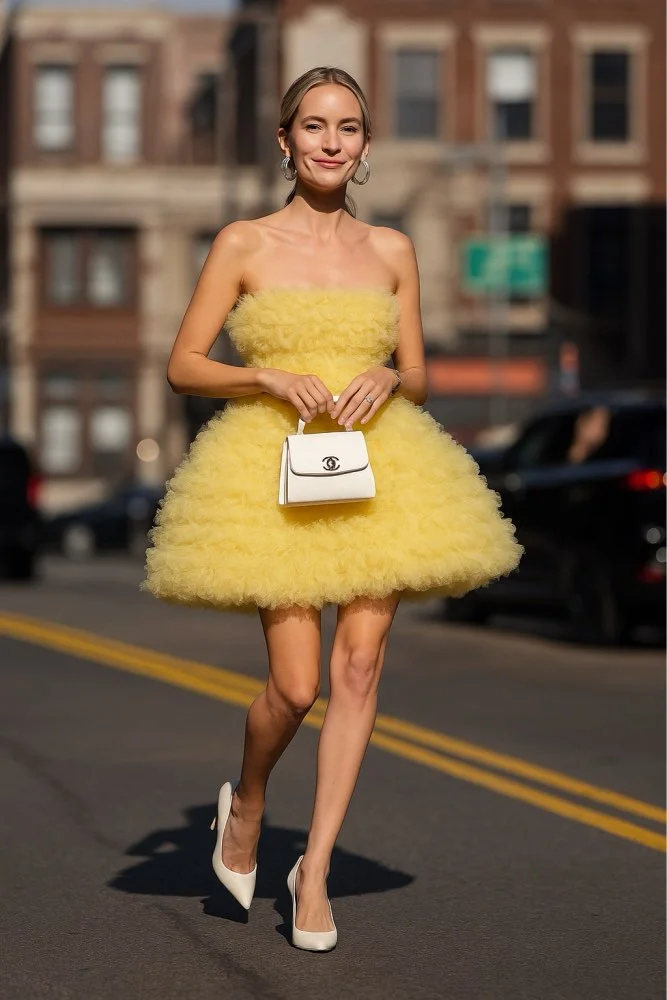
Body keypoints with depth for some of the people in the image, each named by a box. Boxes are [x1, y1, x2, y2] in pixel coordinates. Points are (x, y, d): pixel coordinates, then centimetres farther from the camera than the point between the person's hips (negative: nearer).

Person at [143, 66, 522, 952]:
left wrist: (386, 381, -8)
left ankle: (315, 869, 7)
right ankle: (246, 800, 25)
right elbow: (183, 366, 2)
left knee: (360, 665, -3)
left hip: (375, 464, 3)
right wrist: (272, 378, -13)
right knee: (296, 685, -8)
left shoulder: (392, 251, 10)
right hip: (272, 466, -3)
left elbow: (418, 380, 15)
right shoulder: (244, 245, 2)